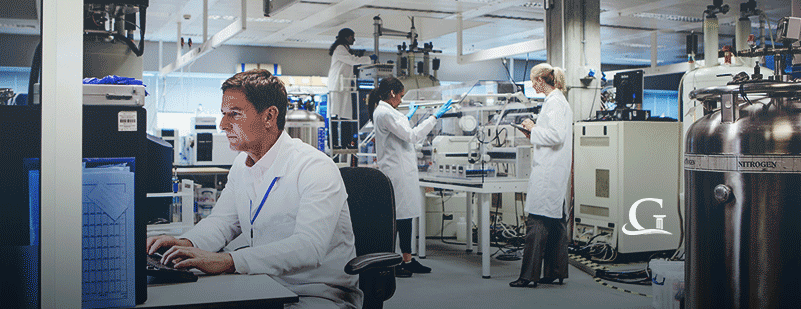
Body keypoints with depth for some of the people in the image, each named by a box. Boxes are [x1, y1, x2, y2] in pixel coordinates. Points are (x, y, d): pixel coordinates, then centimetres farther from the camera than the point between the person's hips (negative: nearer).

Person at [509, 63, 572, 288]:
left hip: (548, 171, -11)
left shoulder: (554, 102, -13)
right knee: (556, 220, 12)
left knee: (537, 222, -9)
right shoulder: (559, 100, 18)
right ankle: (556, 272, 18)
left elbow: (556, 136, -22)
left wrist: (534, 128, -10)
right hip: (555, 170, 11)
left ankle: (529, 274, -8)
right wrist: (534, 134, 13)